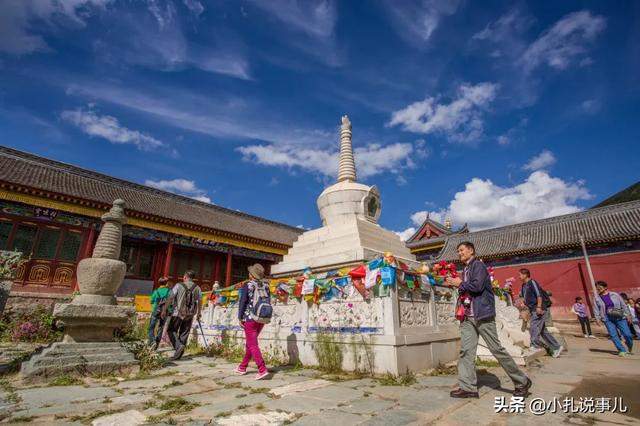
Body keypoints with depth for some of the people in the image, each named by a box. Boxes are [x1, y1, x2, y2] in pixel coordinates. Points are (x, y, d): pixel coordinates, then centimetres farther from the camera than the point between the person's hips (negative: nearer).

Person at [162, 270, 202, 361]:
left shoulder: (178, 285, -4)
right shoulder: (197, 288, 4)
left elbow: (170, 299, -7)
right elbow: (200, 302, 6)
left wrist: (164, 310, 0)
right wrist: (198, 314, 17)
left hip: (178, 313, -3)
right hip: (189, 315, 3)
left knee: (172, 331, 11)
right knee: (184, 334, 11)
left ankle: (179, 346, -11)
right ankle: (178, 355, 13)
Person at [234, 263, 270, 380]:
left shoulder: (247, 285, -8)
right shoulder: (266, 286, 5)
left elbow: (243, 302, -9)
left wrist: (240, 317, -3)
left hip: (249, 318, -6)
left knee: (252, 345, -2)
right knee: (250, 343, 20)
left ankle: (263, 370, -10)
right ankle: (242, 367, 32)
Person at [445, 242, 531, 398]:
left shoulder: (478, 265, -7)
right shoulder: (465, 270, 19)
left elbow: (477, 286, -20)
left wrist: (460, 284, -8)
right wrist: (455, 284, 8)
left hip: (482, 314, -8)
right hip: (467, 316, 8)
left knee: (497, 349, 1)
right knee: (466, 351, 1)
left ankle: (522, 382, 20)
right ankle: (467, 387, 4)